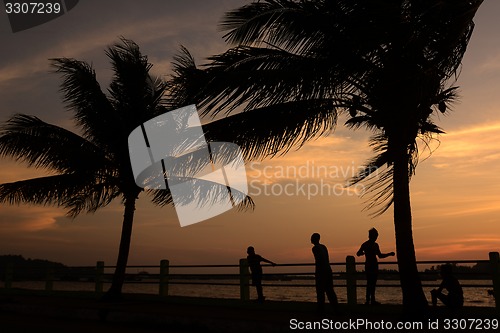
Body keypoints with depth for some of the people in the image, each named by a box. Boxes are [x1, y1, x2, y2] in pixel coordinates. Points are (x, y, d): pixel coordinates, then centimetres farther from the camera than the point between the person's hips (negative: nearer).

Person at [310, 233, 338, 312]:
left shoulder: (315, 248, -9)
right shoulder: (323, 247, 16)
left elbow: (318, 260, -17)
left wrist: (316, 272, -14)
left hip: (321, 271, -8)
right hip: (328, 270, 8)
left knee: (320, 290, -1)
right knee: (329, 289, 11)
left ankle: (321, 308, 0)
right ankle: (335, 306, 8)